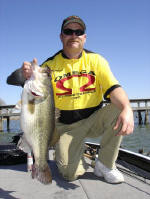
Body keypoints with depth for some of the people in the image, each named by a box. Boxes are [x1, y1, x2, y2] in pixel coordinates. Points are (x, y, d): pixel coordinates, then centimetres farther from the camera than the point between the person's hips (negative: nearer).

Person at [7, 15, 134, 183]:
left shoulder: (96, 60, -4)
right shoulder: (50, 65, -6)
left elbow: (113, 88, -15)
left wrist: (127, 108, -36)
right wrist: (27, 76, -35)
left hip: (93, 120, 2)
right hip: (66, 126, -1)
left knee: (117, 110, -28)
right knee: (70, 173, -15)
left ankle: (105, 165, -9)